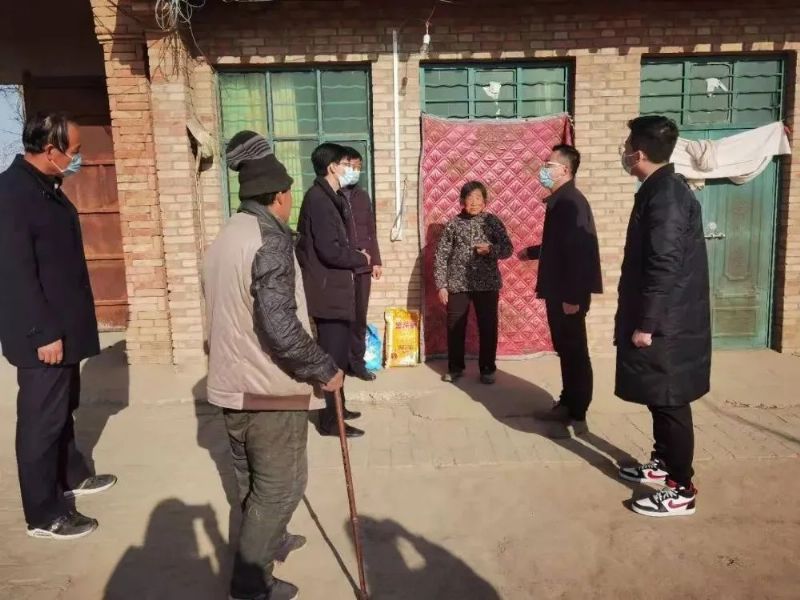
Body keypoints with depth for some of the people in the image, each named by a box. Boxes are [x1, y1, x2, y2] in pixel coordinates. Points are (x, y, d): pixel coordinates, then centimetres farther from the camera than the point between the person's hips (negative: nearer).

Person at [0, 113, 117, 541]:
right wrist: (44, 333, -22)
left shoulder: (45, 186, 10)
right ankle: (44, 515, 14)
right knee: (41, 420, 2)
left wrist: (62, 327, 18)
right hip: (42, 333, -9)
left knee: (62, 409, 23)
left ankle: (72, 476, 40)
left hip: (62, 325, 9)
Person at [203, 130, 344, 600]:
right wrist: (325, 369, -15)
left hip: (233, 382, 9)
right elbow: (280, 327, -27)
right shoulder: (271, 239, -19)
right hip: (269, 387, -9)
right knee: (281, 485, 6)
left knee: (254, 479, 24)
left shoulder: (225, 238, 9)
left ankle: (266, 541, 43)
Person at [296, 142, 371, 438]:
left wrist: (355, 256, 2)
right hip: (328, 291, -10)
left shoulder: (326, 198, 14)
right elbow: (331, 251, -24)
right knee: (333, 356, -2)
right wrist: (361, 258, -9)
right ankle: (330, 420, 8)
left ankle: (336, 408, 31)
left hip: (333, 288, 10)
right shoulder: (319, 199, -18)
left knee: (336, 353, 18)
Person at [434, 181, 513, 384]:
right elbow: (441, 256, 0)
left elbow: (508, 249, 2)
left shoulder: (492, 221, 1)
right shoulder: (453, 224, -1)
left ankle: (487, 369, 21)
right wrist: (441, 285, -4)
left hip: (487, 284, 0)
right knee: (455, 328, 8)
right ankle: (455, 367, 24)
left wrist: (491, 249, -18)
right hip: (457, 285, 0)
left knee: (488, 328, 6)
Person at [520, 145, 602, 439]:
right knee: (565, 350, 17)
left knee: (575, 353, 0)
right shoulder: (559, 201, 13)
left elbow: (578, 250, -24)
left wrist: (572, 297, -26)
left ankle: (577, 417, 9)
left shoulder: (572, 202, -18)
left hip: (569, 294, -10)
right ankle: (566, 404, 30)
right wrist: (532, 252, 36)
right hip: (558, 291, 10)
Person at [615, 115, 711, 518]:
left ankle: (681, 489, 10)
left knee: (670, 402, -1)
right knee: (658, 399, 20)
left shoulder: (666, 196, -19)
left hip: (667, 323, -10)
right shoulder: (661, 189, 12)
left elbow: (665, 267, -24)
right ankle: (662, 463, 35)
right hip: (662, 317, 10)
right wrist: (640, 318, 22)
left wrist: (646, 324, -20)